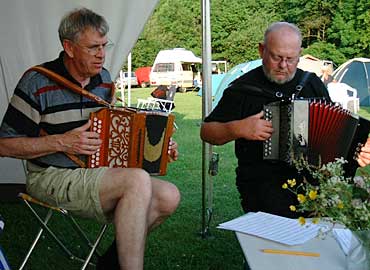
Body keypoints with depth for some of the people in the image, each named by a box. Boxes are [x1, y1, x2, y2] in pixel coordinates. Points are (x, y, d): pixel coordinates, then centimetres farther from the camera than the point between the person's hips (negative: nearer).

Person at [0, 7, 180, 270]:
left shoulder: (104, 78, 10)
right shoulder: (38, 82, -10)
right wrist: (62, 142, -19)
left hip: (97, 174, 7)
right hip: (52, 178, -7)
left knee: (169, 196, -14)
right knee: (138, 180, -30)